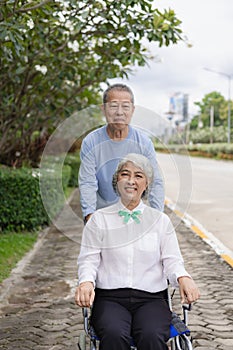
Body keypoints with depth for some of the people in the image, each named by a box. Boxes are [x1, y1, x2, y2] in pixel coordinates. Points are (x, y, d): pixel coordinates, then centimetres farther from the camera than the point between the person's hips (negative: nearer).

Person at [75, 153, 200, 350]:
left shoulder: (161, 221, 15)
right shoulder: (100, 219, 12)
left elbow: (172, 260, 10)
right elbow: (89, 260, 7)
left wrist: (183, 278, -12)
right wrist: (86, 281, -15)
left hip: (151, 298, 1)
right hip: (109, 297, 0)